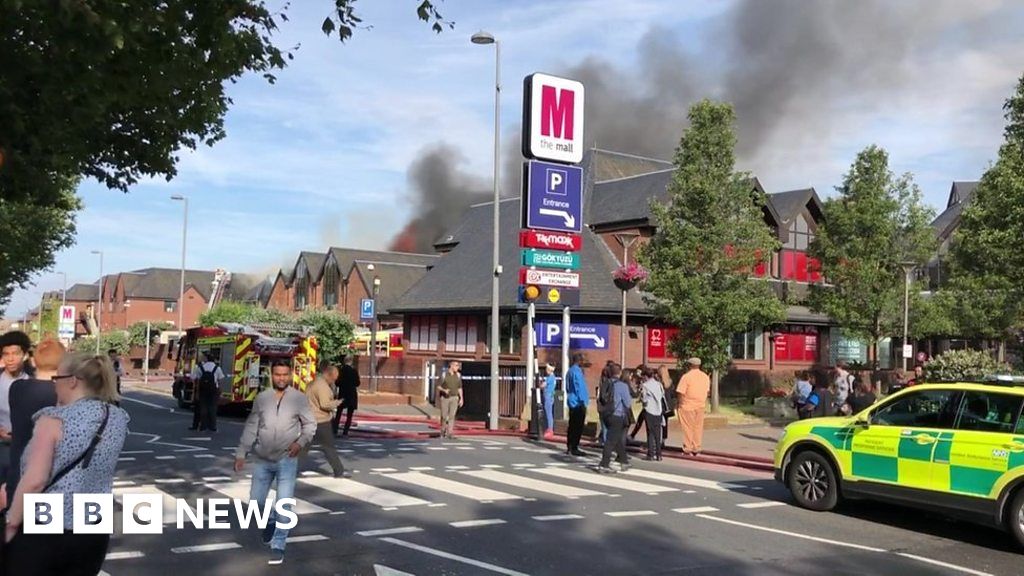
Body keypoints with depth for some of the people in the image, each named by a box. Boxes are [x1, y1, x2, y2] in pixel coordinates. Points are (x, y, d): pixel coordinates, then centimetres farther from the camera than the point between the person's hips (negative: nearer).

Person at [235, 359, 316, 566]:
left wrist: (301, 441, -15)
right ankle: (271, 521, 41)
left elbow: (310, 425, 3)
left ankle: (278, 546, 8)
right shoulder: (261, 398, 1)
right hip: (262, 460, 3)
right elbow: (251, 427, 5)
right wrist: (241, 453, 3)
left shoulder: (299, 398, -4)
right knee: (256, 501, 11)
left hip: (287, 460, -3)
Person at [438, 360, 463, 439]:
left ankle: (449, 434, -11)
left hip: (454, 398, 2)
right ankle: (443, 431, 26)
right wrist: (444, 390, -24)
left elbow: (460, 388, 12)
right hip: (445, 398, -2)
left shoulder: (458, 375, 5)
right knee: (444, 416, 2)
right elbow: (439, 387, -4)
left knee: (452, 416, -10)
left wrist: (461, 398, 5)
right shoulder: (444, 374, -6)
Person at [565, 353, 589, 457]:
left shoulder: (570, 371, 16)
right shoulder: (577, 371, -15)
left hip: (572, 403, 10)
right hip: (578, 403, -10)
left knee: (572, 426, 13)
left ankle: (569, 447, 17)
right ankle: (574, 448, -6)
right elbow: (579, 387, -19)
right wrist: (583, 401, -17)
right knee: (578, 427, -6)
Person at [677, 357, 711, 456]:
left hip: (688, 406, -5)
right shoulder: (705, 376, 6)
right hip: (700, 406, 5)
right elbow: (707, 391, 13)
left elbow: (681, 393, -14)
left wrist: (680, 404, -2)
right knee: (698, 427, 10)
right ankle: (696, 449, 13)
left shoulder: (686, 376, -12)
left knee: (688, 428, 3)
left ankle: (688, 449, 6)